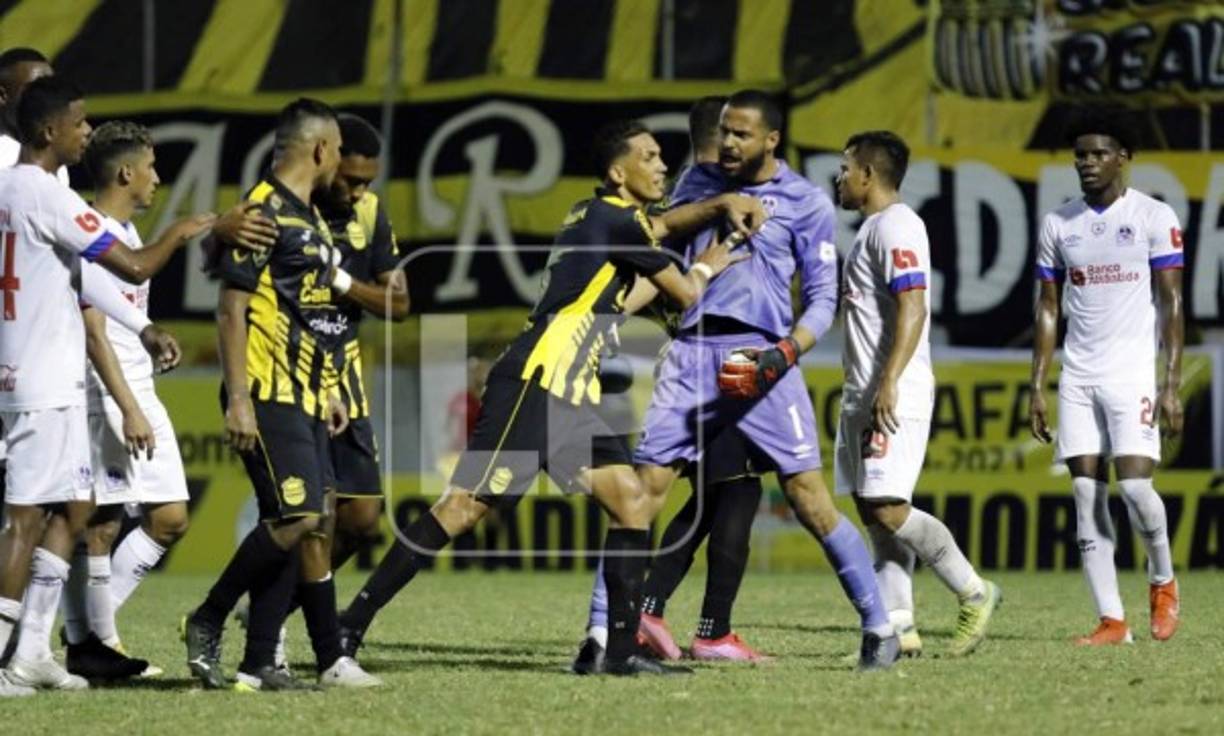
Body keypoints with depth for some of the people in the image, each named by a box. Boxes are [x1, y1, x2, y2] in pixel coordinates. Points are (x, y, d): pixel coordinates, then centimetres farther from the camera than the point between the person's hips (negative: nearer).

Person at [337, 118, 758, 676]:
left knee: (630, 501, 3)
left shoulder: (600, 215, 19)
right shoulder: (615, 221, -8)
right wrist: (708, 267, 22)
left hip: (570, 398, 10)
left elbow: (658, 225, 41)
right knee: (466, 506, -12)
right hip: (532, 385, -10)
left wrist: (721, 205, 25)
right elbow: (686, 294, 0)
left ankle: (623, 650, 3)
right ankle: (350, 626, -12)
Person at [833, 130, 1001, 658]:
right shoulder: (873, 227, 21)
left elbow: (912, 309, -20)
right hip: (864, 396, 10)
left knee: (888, 510, -14)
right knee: (874, 514, 5)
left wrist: (889, 384, -27)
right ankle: (896, 627, 3)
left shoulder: (896, 226, -11)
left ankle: (974, 594, -4)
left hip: (894, 396, -10)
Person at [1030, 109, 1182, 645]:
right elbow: (1047, 309, 13)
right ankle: (1112, 621, 0)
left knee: (1134, 484, -14)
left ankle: (1163, 581, 13)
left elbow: (1171, 305, -4)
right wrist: (1037, 387, 7)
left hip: (1132, 376, -4)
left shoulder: (1155, 218, -2)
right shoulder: (1058, 224, 10)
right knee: (1087, 496, -2)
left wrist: (1172, 386, -10)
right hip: (1077, 379, 4)